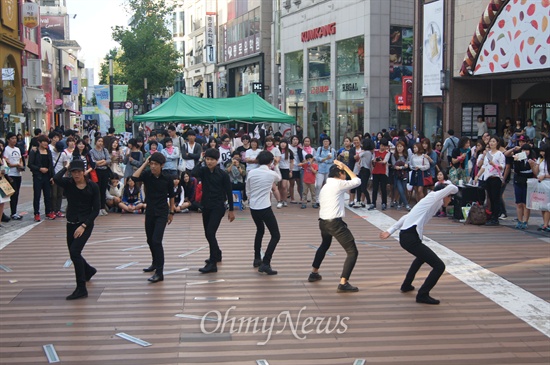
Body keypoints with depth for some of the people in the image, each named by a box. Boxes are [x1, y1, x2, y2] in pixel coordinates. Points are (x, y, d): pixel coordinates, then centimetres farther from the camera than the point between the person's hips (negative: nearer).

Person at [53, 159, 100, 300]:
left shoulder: (93, 187, -8)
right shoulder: (68, 183, -4)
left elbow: (96, 210, -7)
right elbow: (56, 179, -27)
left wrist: (83, 225, -16)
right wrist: (66, 167, -11)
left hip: (86, 224, -4)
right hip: (71, 224, 4)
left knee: (75, 251, -21)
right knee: (74, 253, 16)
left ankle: (81, 289, -15)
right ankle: (88, 270, 49)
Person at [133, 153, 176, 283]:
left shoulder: (167, 179, -8)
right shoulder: (146, 175, -6)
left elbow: (171, 196, 4)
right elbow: (134, 177, -26)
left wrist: (171, 212, 7)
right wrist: (144, 163, -19)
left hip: (162, 213, -4)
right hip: (149, 212, 4)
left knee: (156, 240, -15)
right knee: (150, 240, 17)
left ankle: (159, 272, -13)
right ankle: (155, 263, 41)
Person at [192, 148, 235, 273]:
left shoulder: (223, 174, -8)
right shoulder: (203, 171, 0)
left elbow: (229, 192, -4)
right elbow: (194, 173, -23)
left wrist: (231, 210, -4)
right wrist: (200, 161, -11)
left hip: (218, 207, -5)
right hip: (206, 206, 5)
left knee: (210, 233, -16)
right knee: (208, 234, 16)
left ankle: (213, 264, -12)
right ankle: (217, 254, 41)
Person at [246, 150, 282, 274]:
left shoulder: (251, 173, 1)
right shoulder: (272, 173, -7)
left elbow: (248, 190, 12)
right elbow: (279, 178, 18)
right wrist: (276, 166, 25)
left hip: (253, 208, 6)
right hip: (265, 208, -6)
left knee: (260, 231, 29)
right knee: (276, 236, 0)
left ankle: (257, 259, 34)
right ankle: (265, 264, -13)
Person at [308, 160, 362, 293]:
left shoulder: (324, 187, 19)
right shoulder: (338, 184, -6)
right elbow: (357, 181, 2)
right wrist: (345, 167, 8)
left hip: (323, 221, 9)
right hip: (335, 222, -9)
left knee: (324, 245, 36)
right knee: (352, 252, -5)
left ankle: (314, 273, 46)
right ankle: (343, 284, -15)